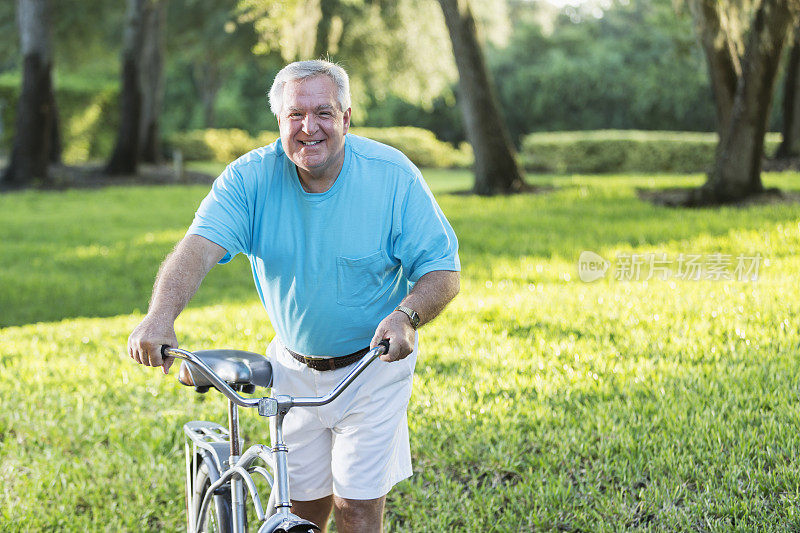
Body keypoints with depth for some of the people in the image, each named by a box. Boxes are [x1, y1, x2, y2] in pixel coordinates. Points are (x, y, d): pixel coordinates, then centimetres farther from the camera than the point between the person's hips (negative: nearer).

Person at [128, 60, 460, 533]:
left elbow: (443, 271, -14)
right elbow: (199, 247, -28)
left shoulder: (393, 175, -16)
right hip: (294, 368, 2)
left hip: (372, 364, -2)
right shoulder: (250, 177, -14)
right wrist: (161, 315, -47)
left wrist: (408, 315, -35)